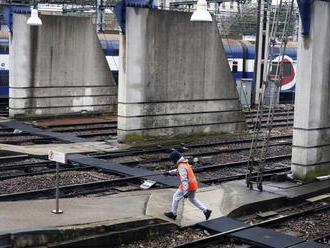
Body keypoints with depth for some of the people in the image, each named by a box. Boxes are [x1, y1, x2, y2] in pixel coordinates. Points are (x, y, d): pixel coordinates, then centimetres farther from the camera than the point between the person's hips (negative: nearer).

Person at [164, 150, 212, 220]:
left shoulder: (181, 166, -23)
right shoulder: (184, 163, 8)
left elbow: (184, 180, -31)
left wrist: (185, 192, -36)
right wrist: (169, 172, 31)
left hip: (188, 186, -9)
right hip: (194, 184, 9)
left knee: (176, 197, 9)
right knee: (192, 199, 27)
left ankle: (173, 214, 23)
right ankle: (206, 211, 19)